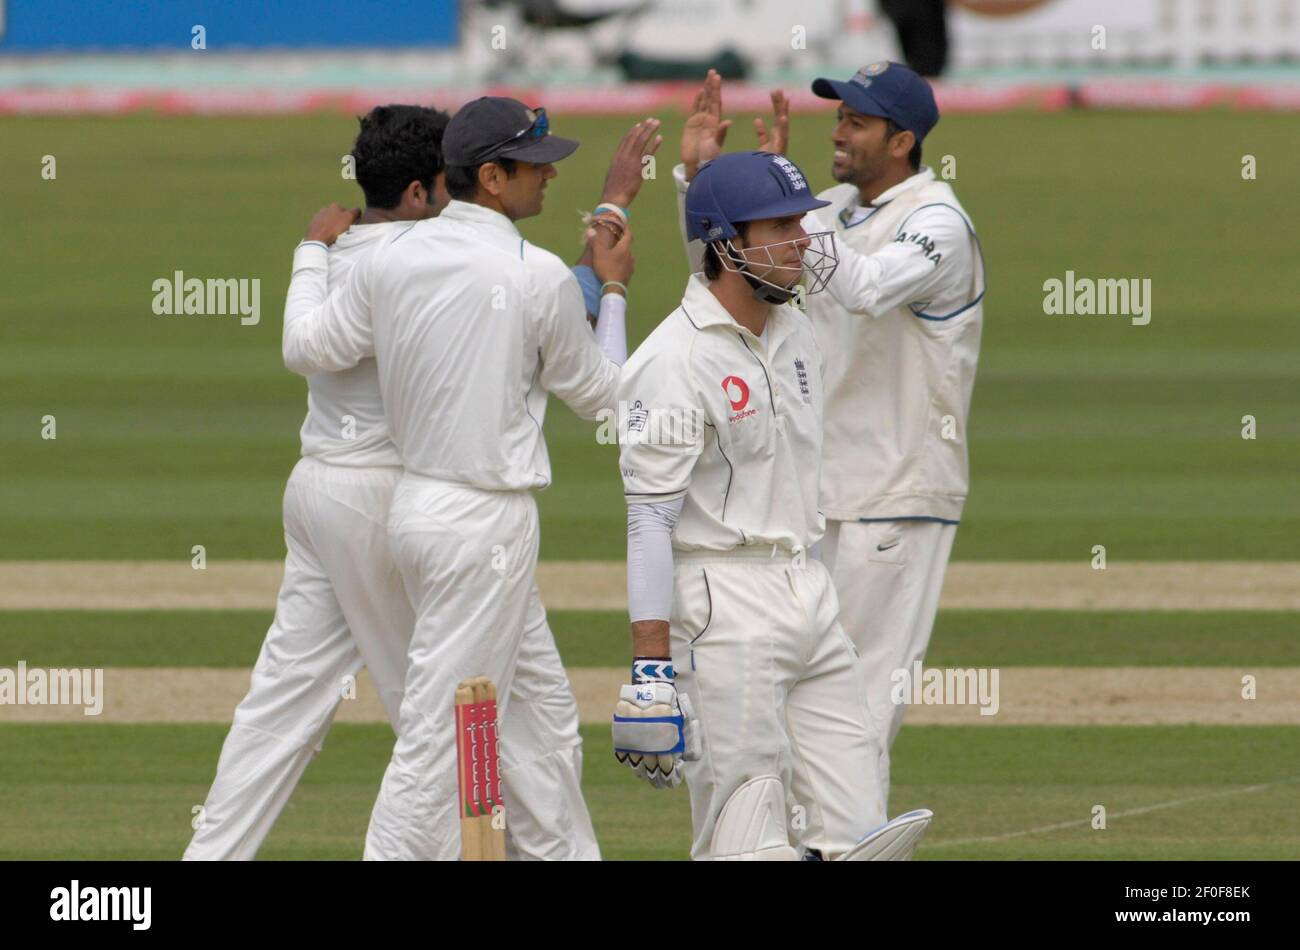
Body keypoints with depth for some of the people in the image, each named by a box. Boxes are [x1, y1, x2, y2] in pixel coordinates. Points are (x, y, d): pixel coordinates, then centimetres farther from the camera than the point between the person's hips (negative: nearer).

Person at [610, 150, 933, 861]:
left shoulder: (795, 332, 13)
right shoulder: (673, 361, -14)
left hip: (808, 586, 8)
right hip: (722, 601, -8)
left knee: (854, 827, 4)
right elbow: (648, 516, -18)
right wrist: (650, 663, -23)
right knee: (744, 835, -8)